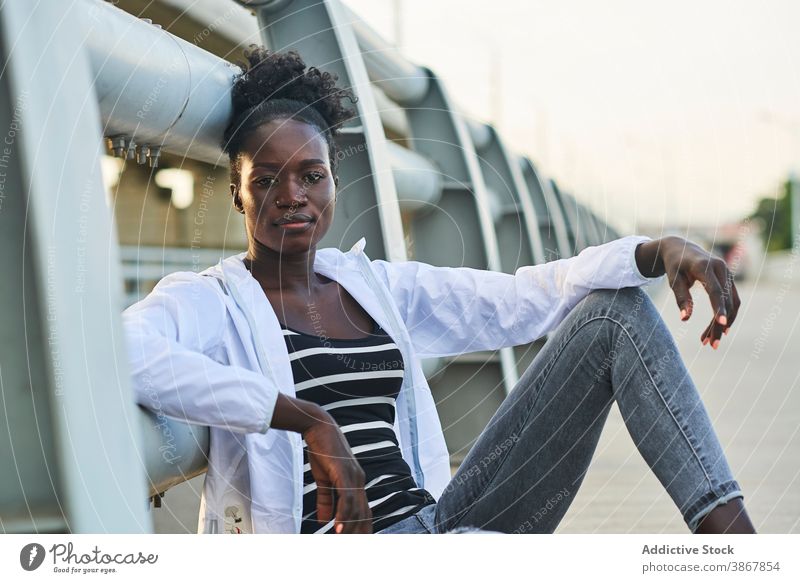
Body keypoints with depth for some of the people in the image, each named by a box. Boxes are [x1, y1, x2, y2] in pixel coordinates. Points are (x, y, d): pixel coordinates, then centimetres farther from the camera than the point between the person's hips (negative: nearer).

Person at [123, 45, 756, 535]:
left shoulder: (380, 286, 17)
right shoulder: (207, 300, 0)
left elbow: (525, 297, 9)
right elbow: (122, 355, -24)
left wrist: (660, 251, -7)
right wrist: (309, 421, -29)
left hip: (435, 520, 7)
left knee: (616, 306, 0)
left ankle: (730, 531, -13)